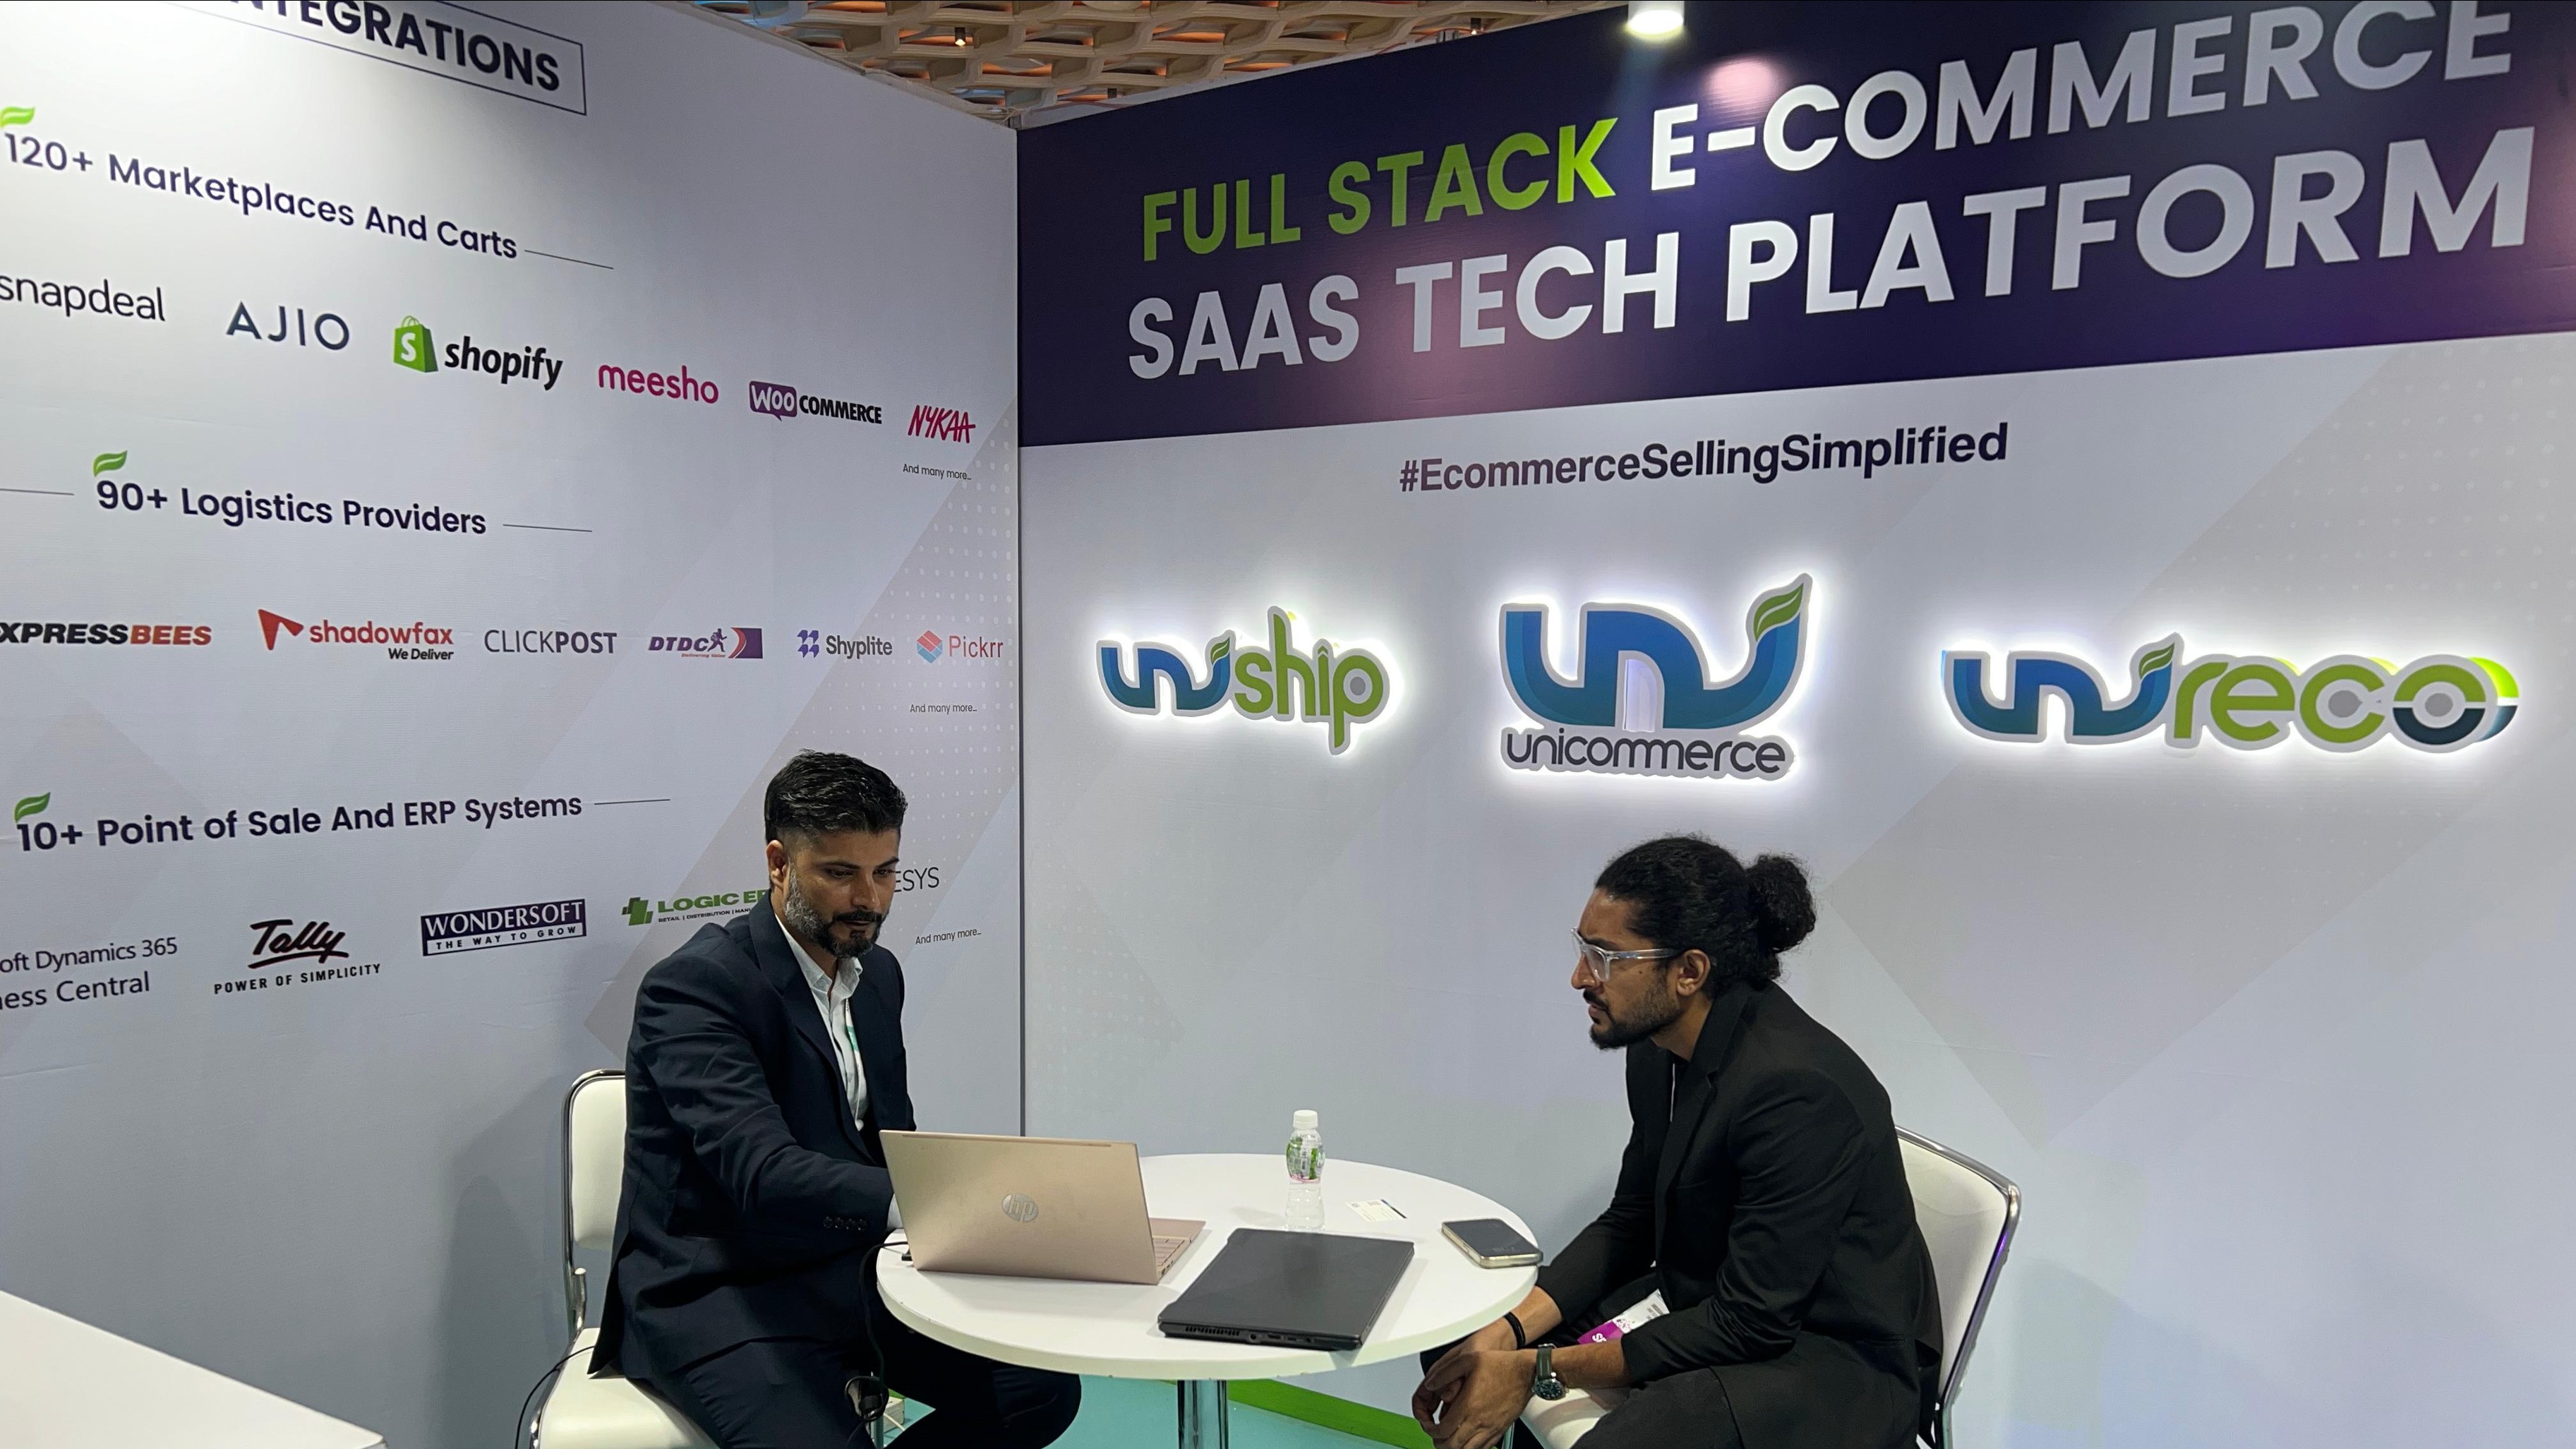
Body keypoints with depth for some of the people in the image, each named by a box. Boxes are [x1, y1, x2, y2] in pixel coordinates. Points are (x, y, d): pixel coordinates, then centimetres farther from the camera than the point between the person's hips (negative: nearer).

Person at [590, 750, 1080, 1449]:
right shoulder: (695, 986, -17)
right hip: (722, 1296, -7)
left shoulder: (877, 972, 8)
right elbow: (761, 1172, -30)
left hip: (853, 1272, 7)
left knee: (1044, 1390, -5)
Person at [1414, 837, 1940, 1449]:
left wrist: (1539, 1371, -23)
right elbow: (1629, 1223, 6)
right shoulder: (1659, 1046, -2)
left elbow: (1752, 1325, -25)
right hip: (1714, 1309, 8)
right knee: (1458, 1341, 6)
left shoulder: (1797, 1088, -29)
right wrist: (1510, 1331, -9)